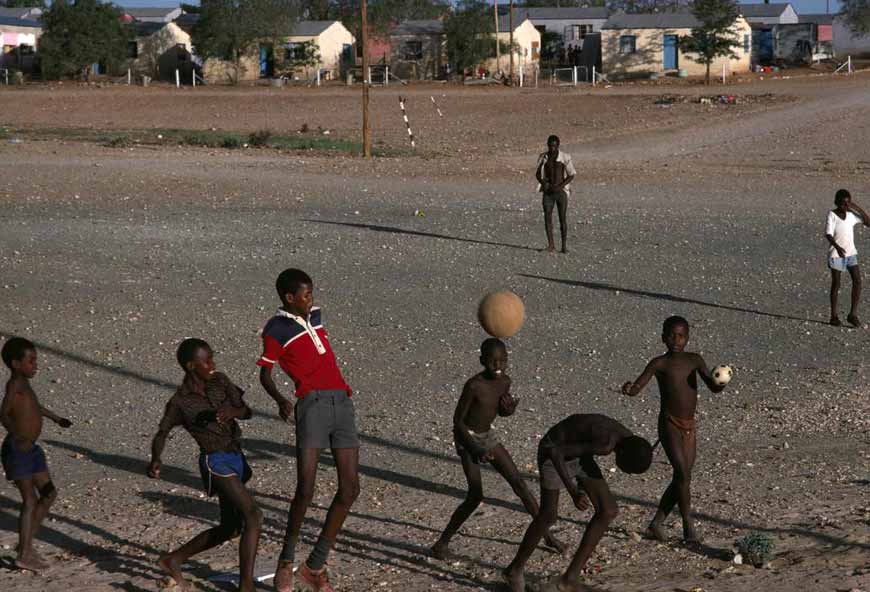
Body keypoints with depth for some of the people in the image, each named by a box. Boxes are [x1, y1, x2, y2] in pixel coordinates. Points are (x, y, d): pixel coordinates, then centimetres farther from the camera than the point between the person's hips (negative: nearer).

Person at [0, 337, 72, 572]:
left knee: (49, 494, 12)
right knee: (30, 500, -7)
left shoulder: (24, 384, 12)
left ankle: (27, 544, 20)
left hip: (31, 449, 10)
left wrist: (57, 418, 46)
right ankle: (23, 555, 0)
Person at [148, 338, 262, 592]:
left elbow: (247, 411, 0)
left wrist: (231, 411, -23)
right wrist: (155, 460, -20)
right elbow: (161, 435, 0)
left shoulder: (220, 381, 3)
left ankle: (173, 560, 32)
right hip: (216, 462, -7)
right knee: (254, 516, -21)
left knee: (230, 528, 17)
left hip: (236, 458, 7)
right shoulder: (180, 402, -9)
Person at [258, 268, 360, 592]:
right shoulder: (276, 330, -1)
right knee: (305, 490, -12)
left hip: (341, 401, 7)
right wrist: (281, 400, -18)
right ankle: (286, 563, 7)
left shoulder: (315, 315, 19)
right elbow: (265, 374, 0)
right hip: (312, 404, -7)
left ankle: (315, 566, 9)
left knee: (350, 488, 1)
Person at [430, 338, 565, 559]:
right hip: (467, 439, -6)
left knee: (519, 484, 5)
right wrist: (476, 450, -25)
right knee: (476, 496, -16)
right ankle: (442, 542, -4)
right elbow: (458, 420, -18)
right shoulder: (474, 386, -25)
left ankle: (547, 535, 15)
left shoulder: (504, 382, -5)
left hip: (488, 437, 6)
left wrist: (510, 409, -12)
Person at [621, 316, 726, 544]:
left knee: (682, 478, 7)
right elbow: (637, 388, -15)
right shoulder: (660, 364, -7)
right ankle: (689, 526, -6)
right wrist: (629, 389, -38)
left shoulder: (695, 360, 6)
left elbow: (713, 387, 3)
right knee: (683, 474, -15)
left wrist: (720, 383, -20)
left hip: (689, 426, 5)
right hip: (669, 424, -5)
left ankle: (656, 524, 18)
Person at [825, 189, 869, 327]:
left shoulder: (852, 215, 4)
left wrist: (858, 208, -6)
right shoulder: (832, 215, -10)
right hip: (836, 254, -4)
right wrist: (837, 246, -38)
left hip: (851, 253, 4)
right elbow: (828, 234, -21)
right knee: (836, 284, 2)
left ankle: (853, 314, 0)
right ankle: (834, 315, 13)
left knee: (857, 281, -8)